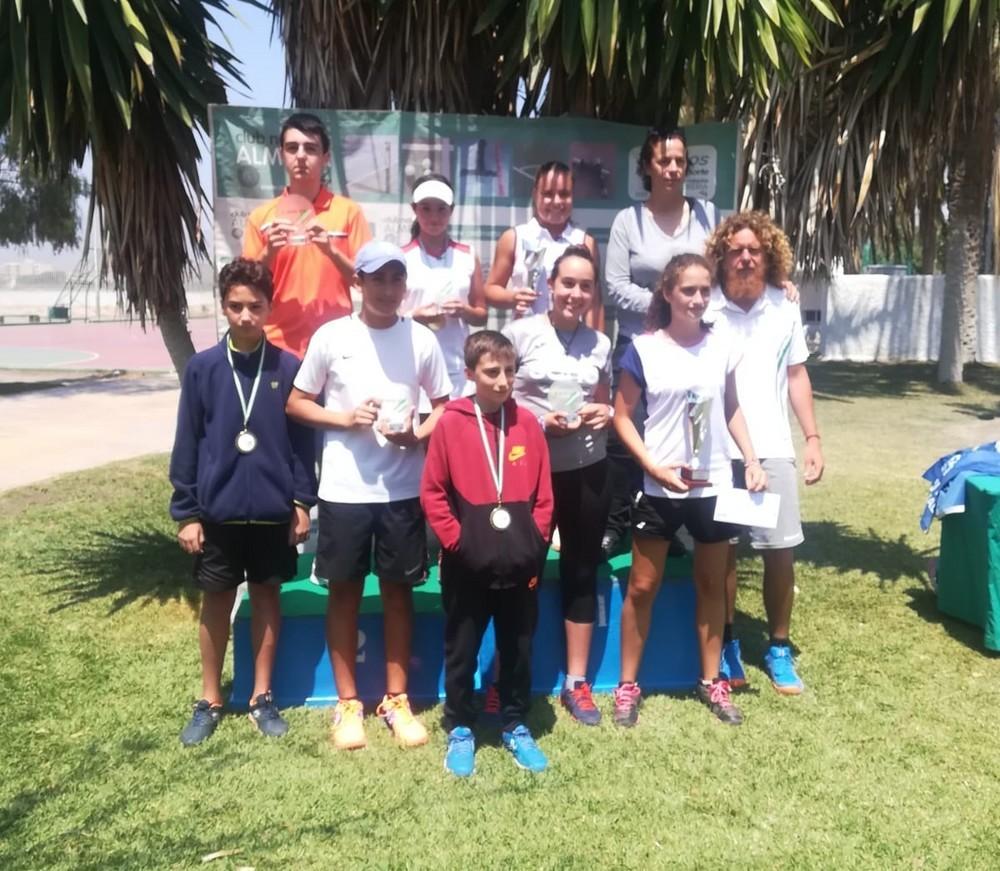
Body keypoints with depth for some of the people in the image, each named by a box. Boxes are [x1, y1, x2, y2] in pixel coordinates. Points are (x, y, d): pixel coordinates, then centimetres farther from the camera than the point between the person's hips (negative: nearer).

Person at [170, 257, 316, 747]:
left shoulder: (289, 368, -3)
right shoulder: (202, 369, -3)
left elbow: (303, 440, 1)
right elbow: (187, 445, -1)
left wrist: (302, 501, -3)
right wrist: (185, 512, -3)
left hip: (273, 509, 0)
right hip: (217, 510, 0)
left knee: (266, 597, 12)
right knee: (216, 602, 11)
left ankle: (262, 698, 26)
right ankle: (209, 701, 26)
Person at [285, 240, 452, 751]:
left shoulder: (422, 340, 1)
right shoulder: (331, 337, -2)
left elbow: (444, 407, 8)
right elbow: (296, 403, 4)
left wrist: (416, 435, -12)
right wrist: (344, 418, -13)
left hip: (402, 489, 1)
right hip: (343, 490, -1)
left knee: (398, 591, 10)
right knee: (344, 592, 9)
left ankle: (396, 699, 25)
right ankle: (347, 702, 24)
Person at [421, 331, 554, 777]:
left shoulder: (527, 423, 1)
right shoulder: (450, 423, -6)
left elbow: (543, 494, 4)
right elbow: (432, 492, -4)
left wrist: (535, 541, -2)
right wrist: (455, 540, -9)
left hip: (520, 565, 2)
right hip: (466, 567, -2)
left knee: (518, 650, 14)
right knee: (461, 652, 11)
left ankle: (516, 728, 30)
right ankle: (459, 731, 27)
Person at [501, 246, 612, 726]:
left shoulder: (601, 344, 8)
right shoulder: (519, 334, -4)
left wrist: (605, 414, -4)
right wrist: (540, 422, -17)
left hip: (588, 469, 4)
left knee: (582, 570, 10)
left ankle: (576, 681, 22)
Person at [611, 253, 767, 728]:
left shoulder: (723, 343, 0)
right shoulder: (643, 349, -8)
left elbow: (731, 409, 10)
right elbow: (622, 416, -5)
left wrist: (752, 460, 1)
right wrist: (654, 466, -15)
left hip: (714, 485, 3)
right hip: (660, 487, -2)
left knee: (712, 585, 14)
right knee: (642, 586, 6)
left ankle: (711, 681, 29)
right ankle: (627, 684, 19)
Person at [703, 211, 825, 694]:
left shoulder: (784, 309, 4)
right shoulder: (703, 310, -7)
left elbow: (797, 375, 12)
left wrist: (813, 438, 6)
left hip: (773, 448, 3)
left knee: (781, 550, 6)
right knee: (723, 549, 7)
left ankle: (779, 647, 22)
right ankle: (727, 644, 24)